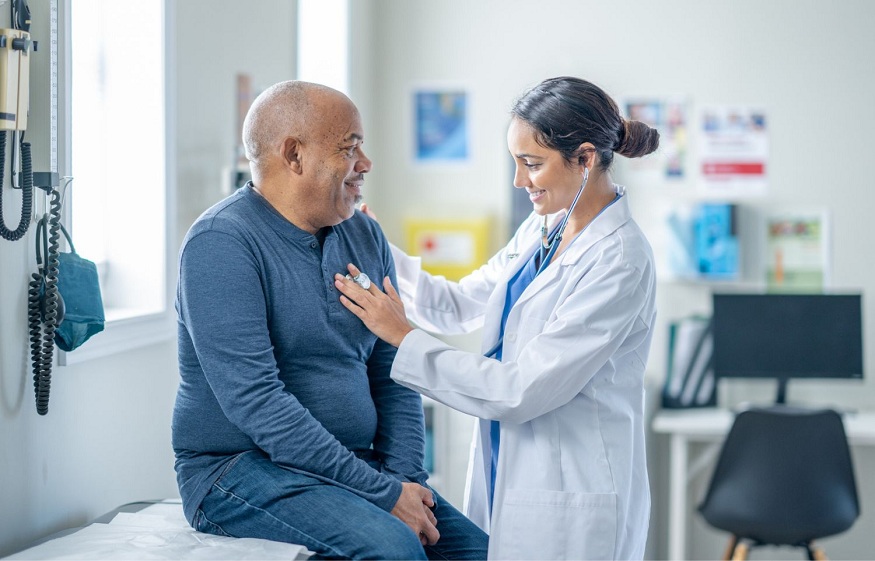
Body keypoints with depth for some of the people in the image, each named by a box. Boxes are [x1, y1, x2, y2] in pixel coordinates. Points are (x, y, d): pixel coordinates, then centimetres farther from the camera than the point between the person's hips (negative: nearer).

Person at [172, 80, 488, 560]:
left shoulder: (364, 237, 10)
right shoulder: (221, 244, -13)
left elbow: (392, 375, 12)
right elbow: (256, 401, -22)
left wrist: (405, 478, -6)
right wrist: (382, 492, -22)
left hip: (353, 463, 7)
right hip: (241, 468, -6)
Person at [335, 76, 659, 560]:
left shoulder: (618, 261, -20)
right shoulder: (544, 229, 6)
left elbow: (520, 390, -22)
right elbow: (459, 305, 16)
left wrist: (403, 337, -17)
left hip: (568, 501, -8)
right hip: (506, 479, 8)